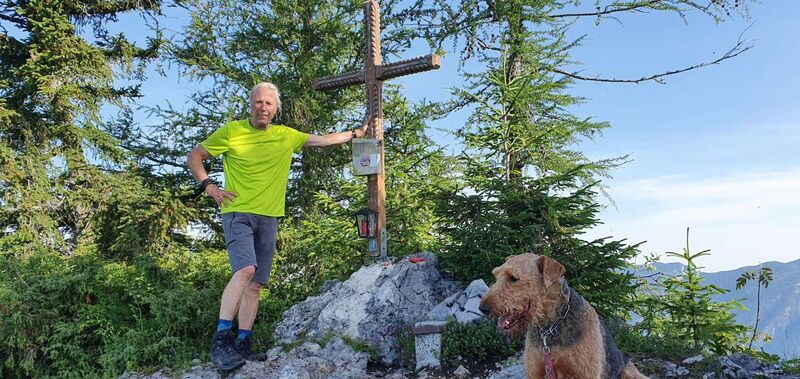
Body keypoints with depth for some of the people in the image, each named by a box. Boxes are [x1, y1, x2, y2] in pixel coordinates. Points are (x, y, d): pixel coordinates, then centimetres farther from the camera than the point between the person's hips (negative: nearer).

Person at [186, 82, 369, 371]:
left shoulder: (286, 136, 10)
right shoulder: (231, 131, 0)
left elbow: (324, 140, 20)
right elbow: (194, 156, 8)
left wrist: (355, 134, 21)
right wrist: (208, 186, -5)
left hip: (268, 218, 5)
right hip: (237, 213, -4)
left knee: (256, 283, 4)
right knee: (246, 269, -25)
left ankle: (242, 345, 12)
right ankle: (221, 340, -18)